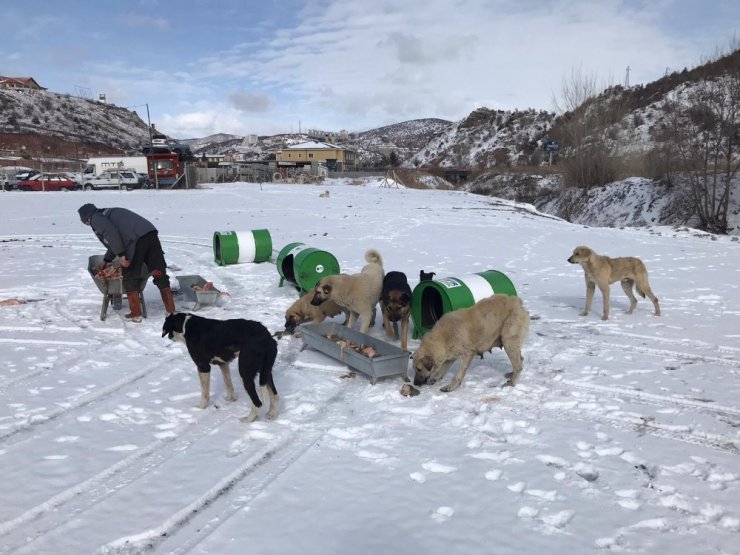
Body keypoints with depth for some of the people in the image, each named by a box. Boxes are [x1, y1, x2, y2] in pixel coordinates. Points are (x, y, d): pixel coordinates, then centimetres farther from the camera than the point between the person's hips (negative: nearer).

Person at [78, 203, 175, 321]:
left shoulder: (96, 219, 11)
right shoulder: (109, 213, 37)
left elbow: (111, 234, -9)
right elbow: (118, 239, 46)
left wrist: (121, 255, -10)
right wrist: (106, 260, 53)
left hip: (136, 239, -8)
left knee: (130, 277, 6)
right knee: (159, 273, 8)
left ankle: (136, 313, 10)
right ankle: (171, 311, 9)